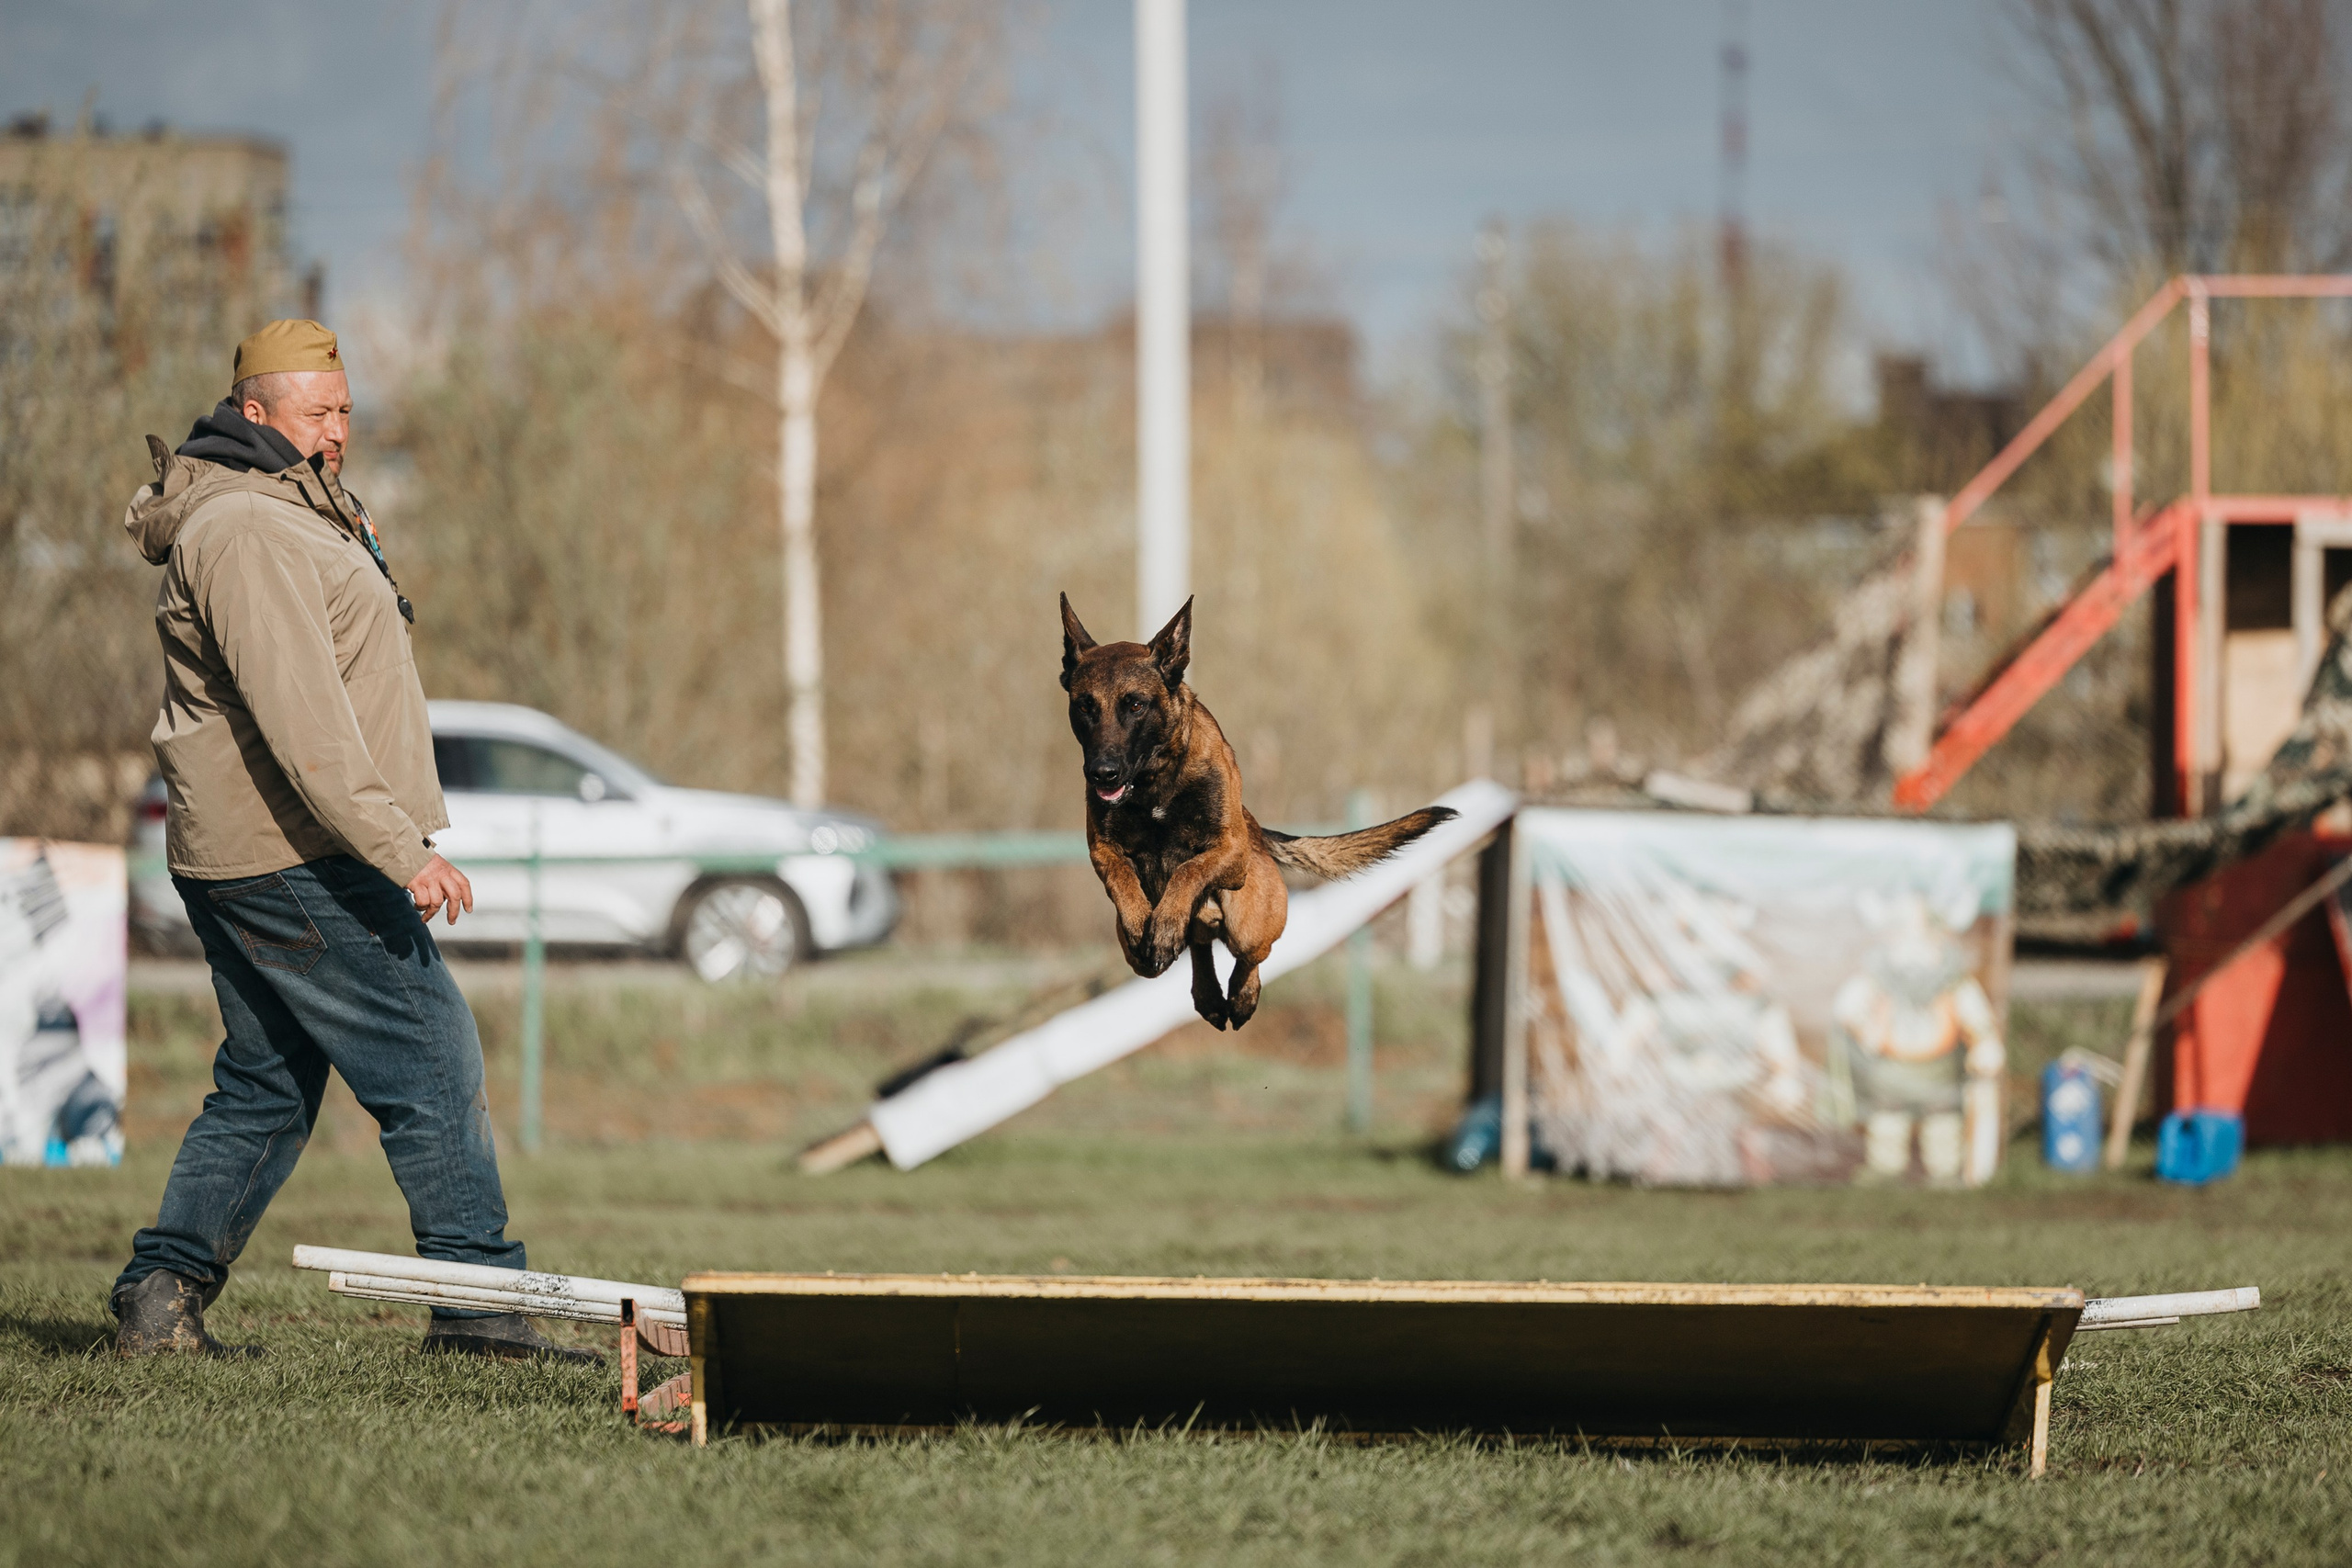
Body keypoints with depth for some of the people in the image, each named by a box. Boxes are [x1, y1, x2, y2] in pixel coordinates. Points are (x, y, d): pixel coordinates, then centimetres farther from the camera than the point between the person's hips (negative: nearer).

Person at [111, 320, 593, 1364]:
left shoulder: (286, 514, 20)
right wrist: (401, 851, -28)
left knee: (265, 1086, 14)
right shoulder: (247, 532, -16)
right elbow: (301, 719, -25)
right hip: (297, 856, -11)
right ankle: (478, 1305, -7)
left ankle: (161, 1300, 13)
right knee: (433, 1064, -8)